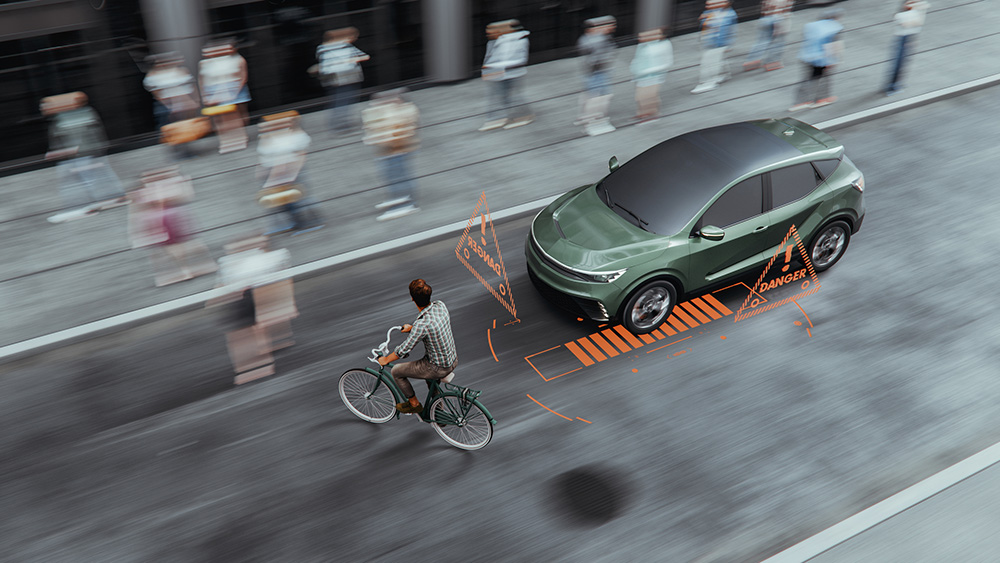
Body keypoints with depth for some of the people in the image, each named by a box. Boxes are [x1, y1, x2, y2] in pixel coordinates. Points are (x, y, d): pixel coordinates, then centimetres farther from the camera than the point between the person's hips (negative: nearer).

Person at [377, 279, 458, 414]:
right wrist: (412, 328, 24)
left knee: (396, 371, 8)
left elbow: (404, 350, -21)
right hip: (454, 360, 7)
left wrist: (385, 359, -3)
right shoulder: (441, 305, -10)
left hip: (439, 368, -7)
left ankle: (414, 404, 25)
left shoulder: (421, 324, -31)